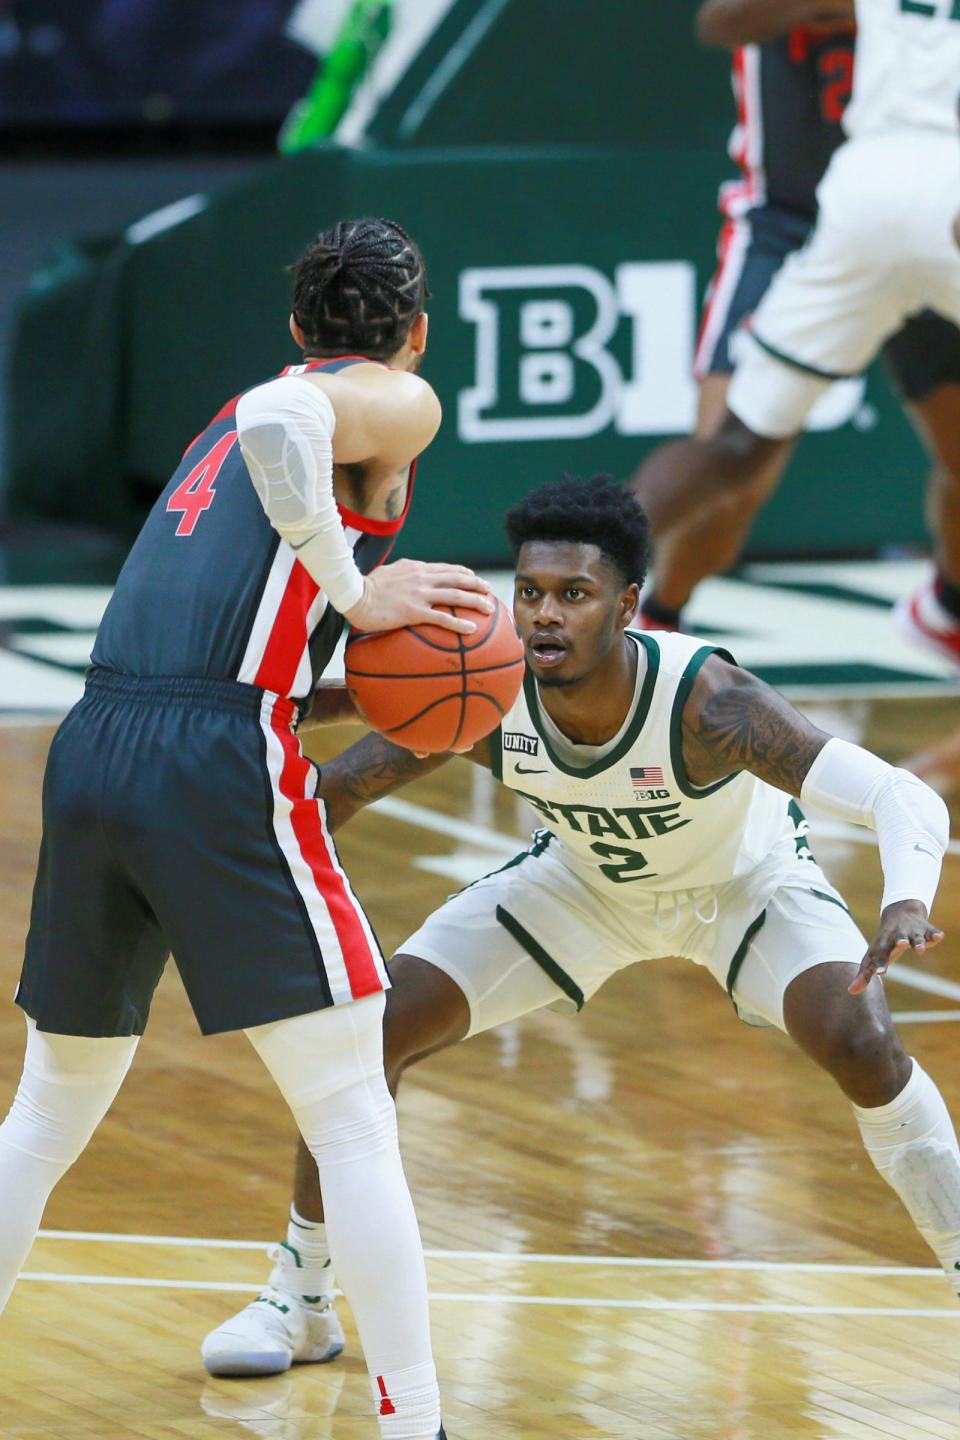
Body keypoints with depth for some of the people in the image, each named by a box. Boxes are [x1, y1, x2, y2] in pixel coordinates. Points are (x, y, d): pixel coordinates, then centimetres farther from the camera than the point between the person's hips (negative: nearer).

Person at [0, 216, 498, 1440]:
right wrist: (354, 591, -10)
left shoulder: (223, 433, 28)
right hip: (220, 764, -7)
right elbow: (278, 422, -17)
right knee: (354, 1123, -1)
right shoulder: (399, 400, 5)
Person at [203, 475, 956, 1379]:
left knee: (859, 1043, -29)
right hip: (582, 883, 3)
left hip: (747, 881, -3)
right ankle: (295, 1297, 12)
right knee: (377, 1029, -8)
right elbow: (332, 792, -20)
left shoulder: (703, 699, -41)